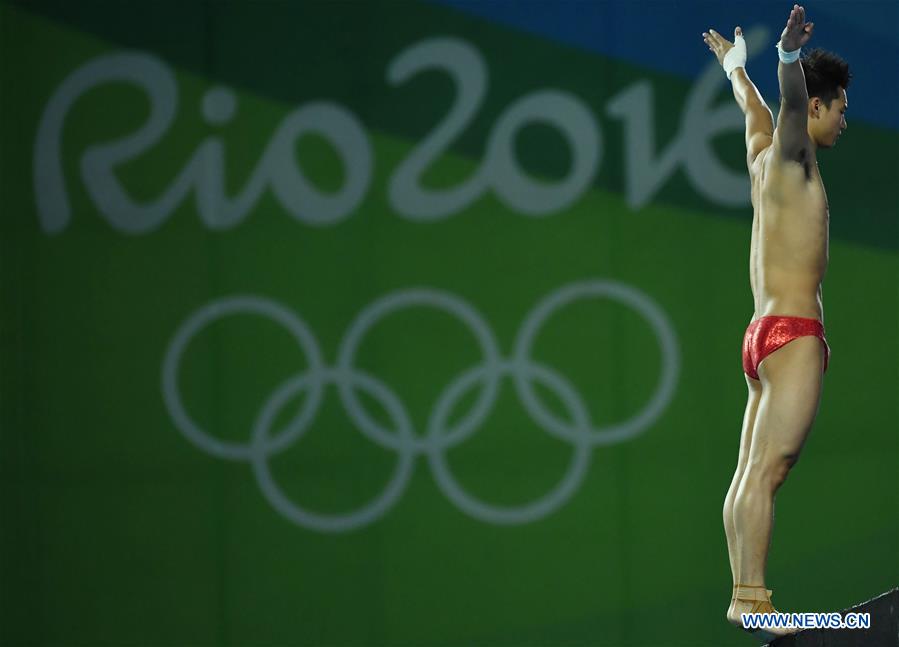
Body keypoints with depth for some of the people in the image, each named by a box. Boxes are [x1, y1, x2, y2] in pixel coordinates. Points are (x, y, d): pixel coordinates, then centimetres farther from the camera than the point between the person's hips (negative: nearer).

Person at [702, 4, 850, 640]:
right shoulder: (790, 154, -5)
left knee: (750, 473, 4)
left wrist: (736, 66, 58)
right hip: (792, 333, -10)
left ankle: (743, 595, 3)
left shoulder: (766, 155, 18)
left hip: (765, 335, 10)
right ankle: (752, 596, -23)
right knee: (767, 471, -16)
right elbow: (790, 101, -27)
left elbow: (754, 106, 38)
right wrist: (789, 55, -46)